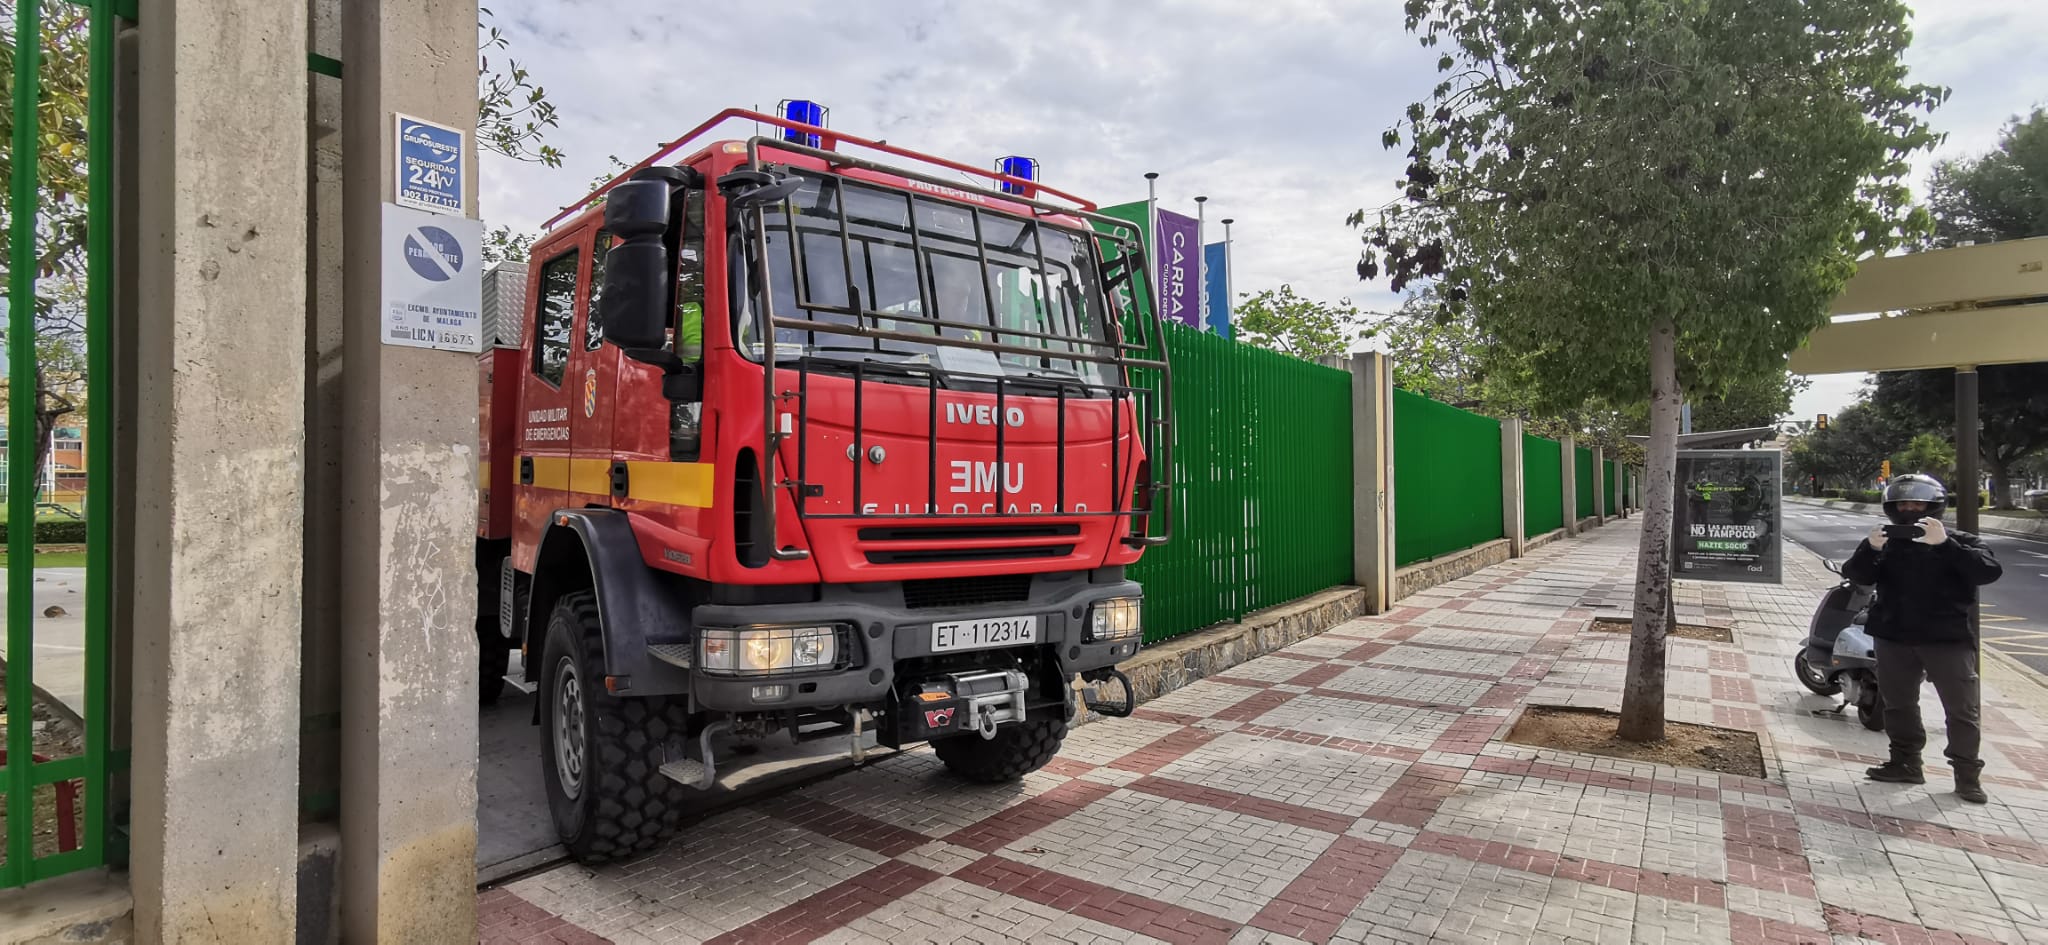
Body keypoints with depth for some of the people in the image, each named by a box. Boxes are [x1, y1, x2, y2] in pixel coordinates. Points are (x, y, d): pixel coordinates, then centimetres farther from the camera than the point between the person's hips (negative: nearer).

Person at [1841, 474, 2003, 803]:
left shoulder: (1958, 542, 0)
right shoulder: (1885, 542, 6)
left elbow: (1989, 571, -18)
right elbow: (1856, 575, -9)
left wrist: (1945, 544, -30)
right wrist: (1870, 550, -29)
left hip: (1948, 638, -3)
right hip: (1894, 637, 3)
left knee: (1961, 709, 2)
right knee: (1898, 704, 12)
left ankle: (1967, 774, 13)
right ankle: (1905, 762, 24)